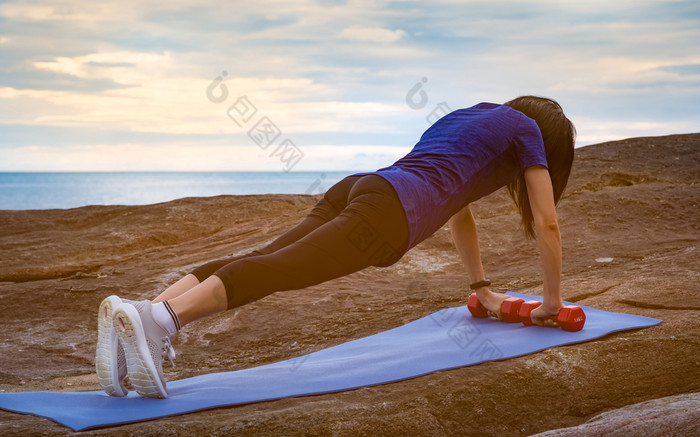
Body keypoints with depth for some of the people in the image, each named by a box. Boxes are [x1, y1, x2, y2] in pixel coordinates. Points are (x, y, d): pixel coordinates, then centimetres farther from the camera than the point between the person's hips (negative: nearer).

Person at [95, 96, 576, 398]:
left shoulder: (470, 115, 41)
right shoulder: (526, 127, 20)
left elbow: (460, 209, 49)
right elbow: (547, 222, 18)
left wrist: (483, 290, 52)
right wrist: (552, 302, 29)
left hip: (358, 187, 7)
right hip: (395, 210, -7)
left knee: (262, 259, -14)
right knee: (277, 270, -27)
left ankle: (137, 315, -33)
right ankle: (160, 320, -48)